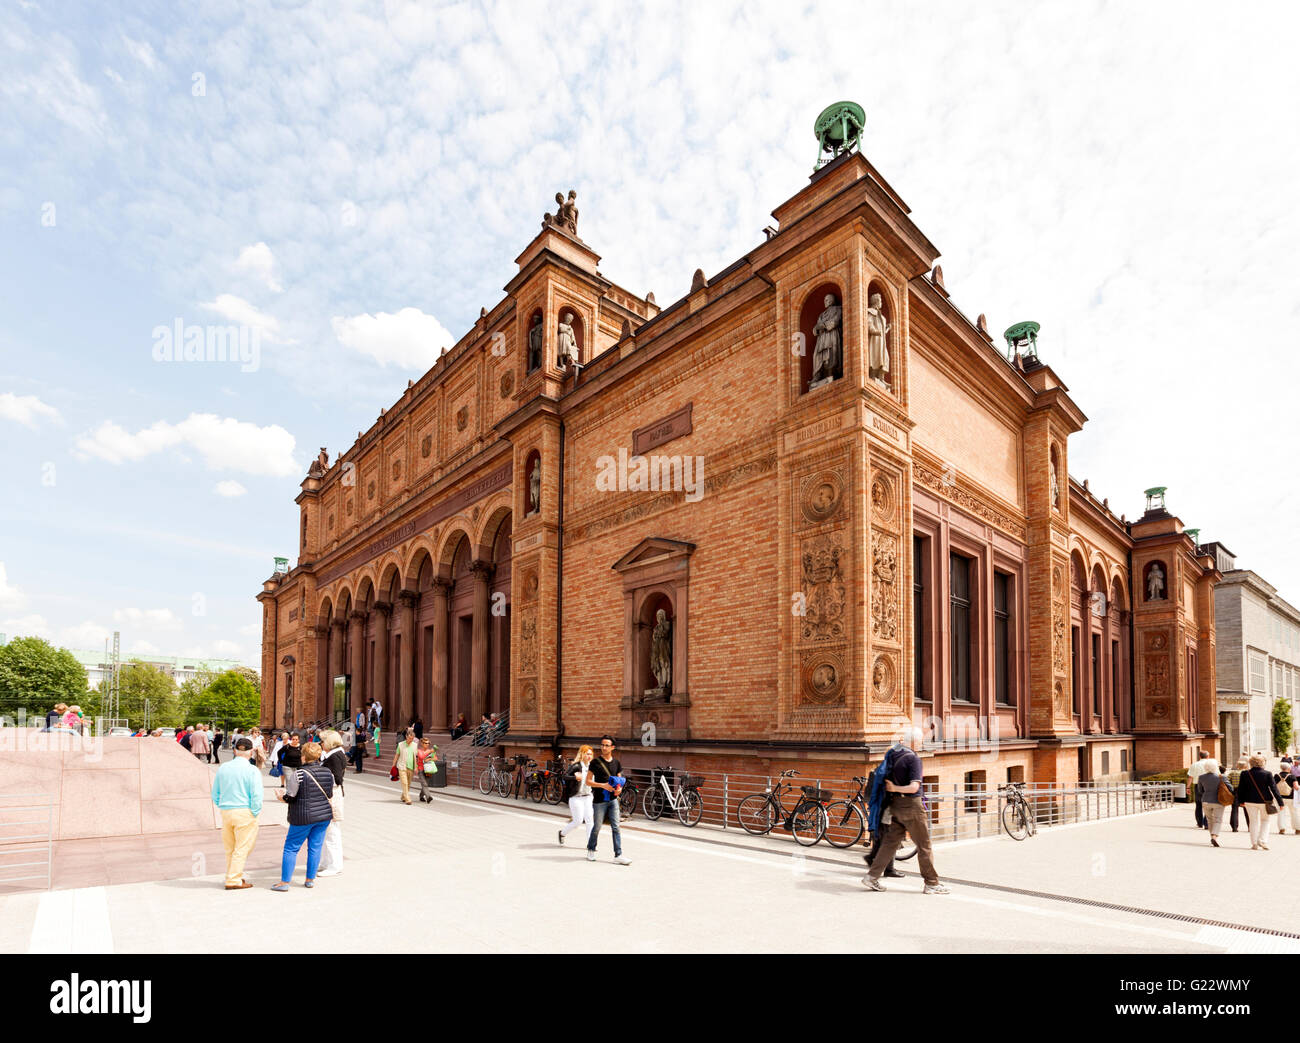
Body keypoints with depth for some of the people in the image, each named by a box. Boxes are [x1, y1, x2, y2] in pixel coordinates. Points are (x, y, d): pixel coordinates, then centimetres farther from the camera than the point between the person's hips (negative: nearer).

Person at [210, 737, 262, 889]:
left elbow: (215, 794, 12)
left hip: (225, 812, 6)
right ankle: (234, 881, 7)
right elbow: (256, 796, -15)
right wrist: (254, 814, -3)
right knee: (242, 848, 4)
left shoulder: (223, 768, 5)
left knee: (229, 848, 18)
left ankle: (232, 876, 29)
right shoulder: (252, 771, -11)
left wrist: (222, 808, 19)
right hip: (245, 813, -5)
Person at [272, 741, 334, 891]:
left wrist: (281, 797, 10)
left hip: (304, 817, -5)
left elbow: (290, 797, -10)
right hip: (324, 816, 5)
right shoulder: (328, 772, 2)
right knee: (315, 847, 12)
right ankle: (310, 880, 18)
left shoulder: (298, 773, -14)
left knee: (291, 848, 7)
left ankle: (284, 882, 11)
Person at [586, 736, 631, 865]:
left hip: (613, 799, 4)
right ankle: (591, 850, 28)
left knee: (616, 827, 0)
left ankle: (618, 854, 2)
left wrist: (619, 788, -5)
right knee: (597, 827, 7)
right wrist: (603, 785, -20)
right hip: (599, 800, -3)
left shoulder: (616, 762, 7)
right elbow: (588, 781, -7)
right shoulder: (595, 762, -6)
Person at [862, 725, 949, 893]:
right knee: (924, 846, 5)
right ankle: (931, 883, 15)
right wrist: (895, 788, -13)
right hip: (911, 805, -8)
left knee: (891, 842, 11)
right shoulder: (913, 759, -17)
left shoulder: (894, 756, 8)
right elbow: (914, 787, -24)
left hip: (896, 805, 8)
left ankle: (872, 877, 9)